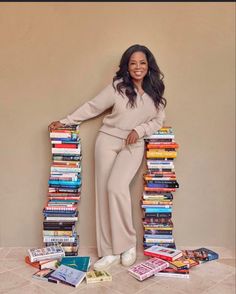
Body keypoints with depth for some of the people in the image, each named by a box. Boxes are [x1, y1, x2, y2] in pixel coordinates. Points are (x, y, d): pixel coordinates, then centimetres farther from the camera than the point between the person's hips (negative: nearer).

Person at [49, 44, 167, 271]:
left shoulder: (155, 91, 2)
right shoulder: (117, 87, -5)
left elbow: (158, 120, 8)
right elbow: (92, 107, 1)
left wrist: (139, 130, -9)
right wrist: (65, 121, 2)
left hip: (134, 145, 0)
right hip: (108, 140, 1)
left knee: (117, 187, -22)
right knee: (104, 192, -3)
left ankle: (127, 243, -4)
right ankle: (110, 252, 6)